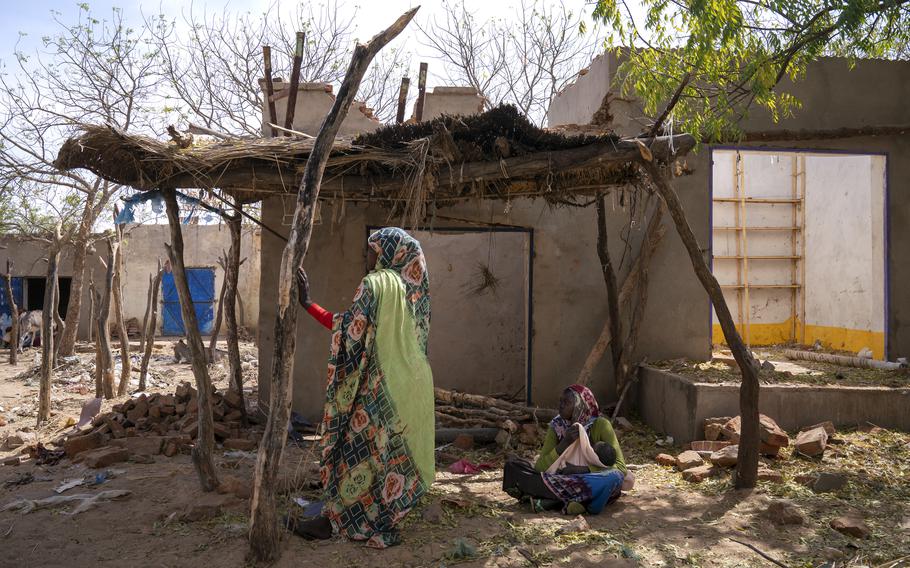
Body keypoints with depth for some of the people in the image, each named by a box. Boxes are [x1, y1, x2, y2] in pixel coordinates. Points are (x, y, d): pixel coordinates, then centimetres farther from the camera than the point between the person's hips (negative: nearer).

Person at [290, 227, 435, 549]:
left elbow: (350, 329, -17)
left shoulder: (375, 283, -12)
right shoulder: (409, 286, 9)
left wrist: (308, 304, -14)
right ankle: (386, 520, 23)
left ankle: (335, 517, 13)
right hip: (411, 382, 7)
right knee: (397, 449, 13)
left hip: (381, 383, -7)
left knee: (357, 444, 3)